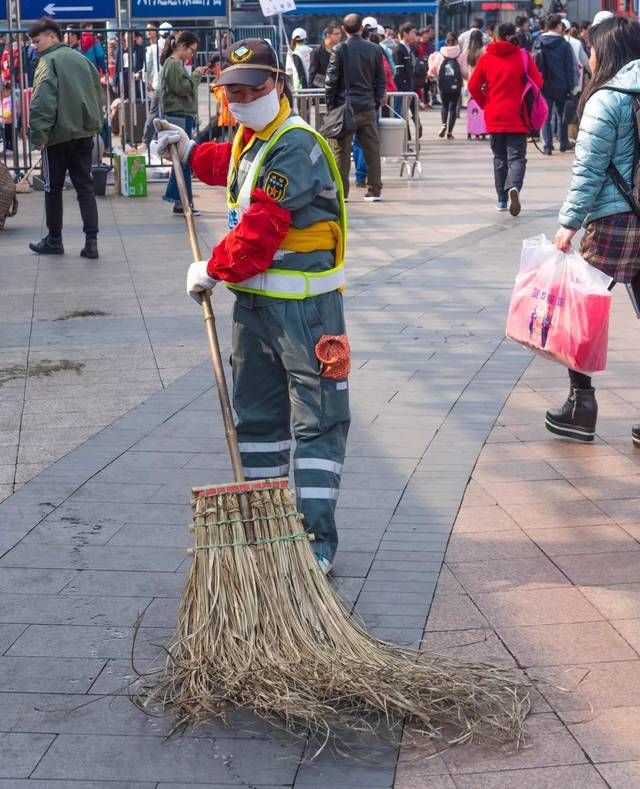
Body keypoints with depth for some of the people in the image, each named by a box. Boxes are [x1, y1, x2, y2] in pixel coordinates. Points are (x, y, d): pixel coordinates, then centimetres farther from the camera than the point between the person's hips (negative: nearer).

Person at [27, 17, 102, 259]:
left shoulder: (48, 61, -9)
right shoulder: (81, 59, 11)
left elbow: (42, 101, -18)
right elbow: (97, 92, 15)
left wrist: (39, 134, -16)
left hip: (59, 135, -6)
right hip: (85, 133, 6)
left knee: (53, 188, 8)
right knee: (85, 186, 6)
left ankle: (54, 240, 17)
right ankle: (91, 241, -4)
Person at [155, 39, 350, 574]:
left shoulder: (295, 147, -20)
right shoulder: (249, 139, 12)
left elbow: (259, 232, -24)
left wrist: (212, 271, -12)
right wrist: (188, 150, 33)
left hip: (303, 305, -10)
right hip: (253, 298, 10)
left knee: (318, 419, -5)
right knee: (256, 411, 17)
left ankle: (316, 539, -5)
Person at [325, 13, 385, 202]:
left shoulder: (340, 50, -6)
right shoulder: (374, 49, 4)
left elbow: (331, 80, -6)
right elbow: (381, 80, 7)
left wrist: (330, 105, 2)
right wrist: (377, 102, 15)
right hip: (368, 108, 3)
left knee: (342, 151, 2)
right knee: (372, 149, 8)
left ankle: (341, 191, 3)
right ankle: (374, 190, 8)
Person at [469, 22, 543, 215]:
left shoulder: (487, 57, -1)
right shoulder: (524, 56, -5)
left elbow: (473, 86, -2)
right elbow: (538, 83, -4)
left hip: (494, 117, 2)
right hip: (517, 117, -2)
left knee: (499, 157, 15)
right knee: (517, 157, 0)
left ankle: (502, 199, 17)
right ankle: (513, 187, -28)